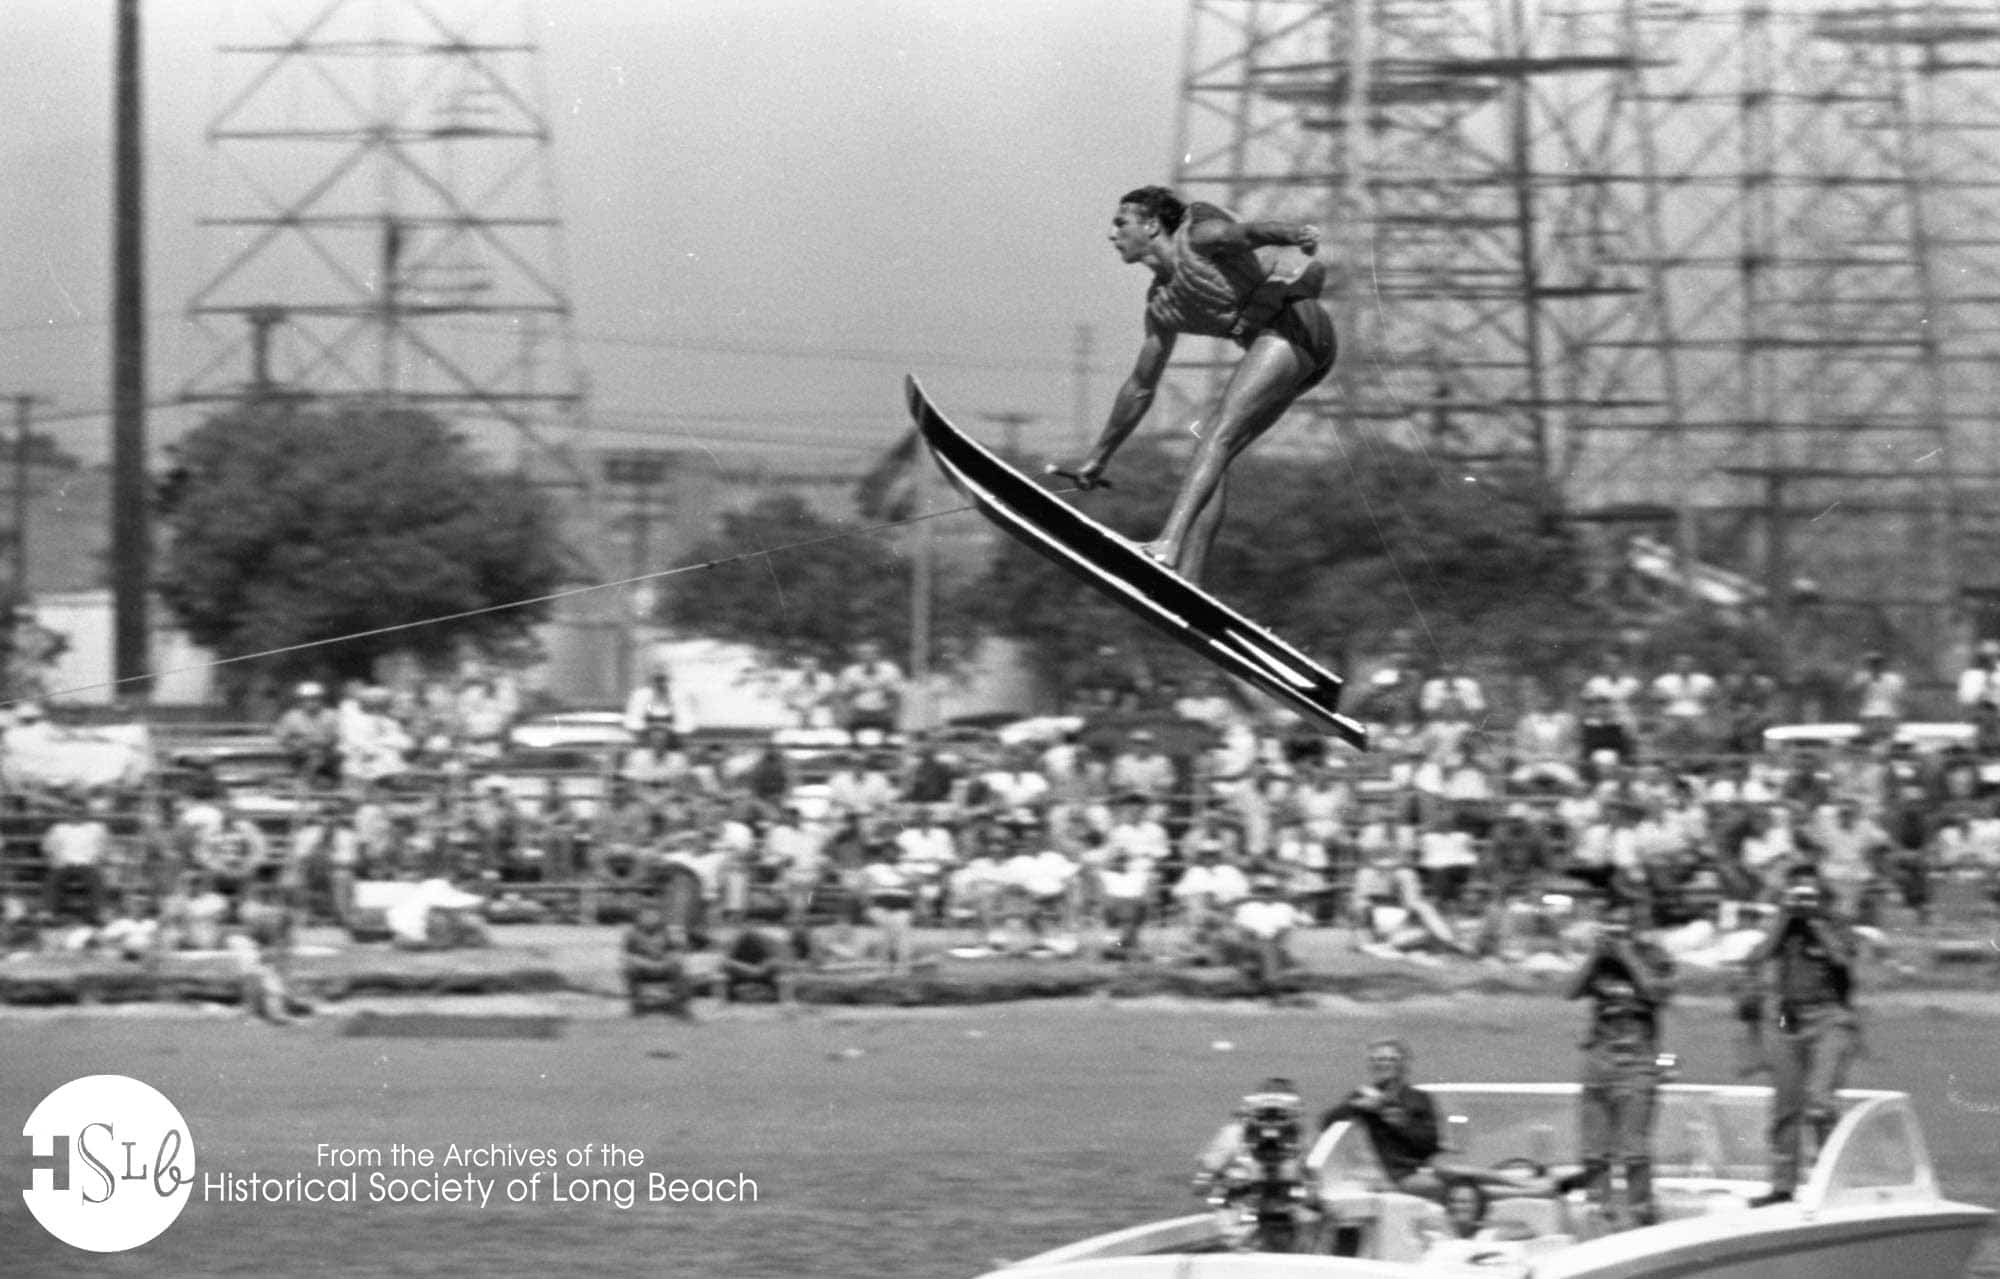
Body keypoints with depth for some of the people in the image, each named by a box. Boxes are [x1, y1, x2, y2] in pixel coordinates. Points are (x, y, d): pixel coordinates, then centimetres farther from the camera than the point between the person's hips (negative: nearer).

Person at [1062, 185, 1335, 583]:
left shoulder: (1198, 233, -1)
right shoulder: (1161, 307, 21)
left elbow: (1246, 233, -23)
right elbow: (1140, 387, 30)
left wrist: (1294, 232, -45)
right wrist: (1099, 458, 35)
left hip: (1295, 320, -9)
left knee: (1217, 435, -20)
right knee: (1210, 449, 4)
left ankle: (1168, 545, -32)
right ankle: (1185, 585, -1)